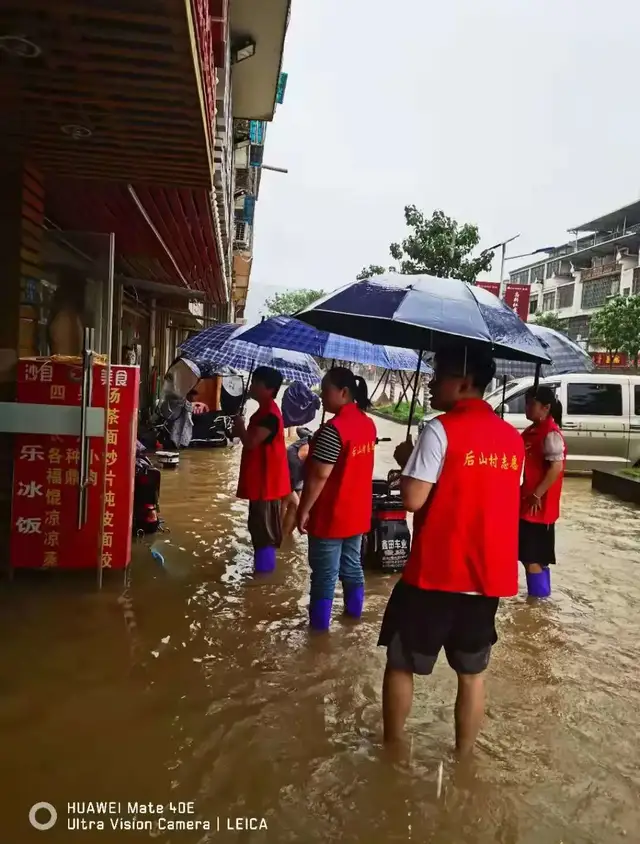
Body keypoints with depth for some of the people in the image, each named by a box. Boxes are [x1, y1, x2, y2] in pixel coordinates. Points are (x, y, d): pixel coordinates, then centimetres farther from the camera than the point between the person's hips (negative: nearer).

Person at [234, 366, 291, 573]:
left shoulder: (270, 415, -21)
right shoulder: (264, 411, 12)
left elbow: (251, 442, -27)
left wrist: (239, 426, -9)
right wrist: (240, 431, 3)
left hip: (267, 480, -11)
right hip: (260, 479, 11)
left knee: (265, 527, 0)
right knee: (259, 525, 20)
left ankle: (264, 567, 10)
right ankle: (262, 563, 32)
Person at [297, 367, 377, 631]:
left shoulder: (333, 429, -24)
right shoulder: (368, 424, 4)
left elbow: (319, 476, -23)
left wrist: (303, 510, -15)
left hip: (331, 515, -8)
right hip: (358, 511, 8)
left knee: (325, 573, 6)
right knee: (352, 564, 21)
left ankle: (320, 621, 18)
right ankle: (355, 610, 34)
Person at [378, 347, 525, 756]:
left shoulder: (441, 430, -15)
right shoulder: (514, 439, 6)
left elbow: (413, 500, -19)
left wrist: (406, 460, -1)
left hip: (436, 572, -5)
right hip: (489, 575, 6)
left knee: (401, 664, 14)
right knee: (472, 672, 18)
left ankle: (392, 749, 27)